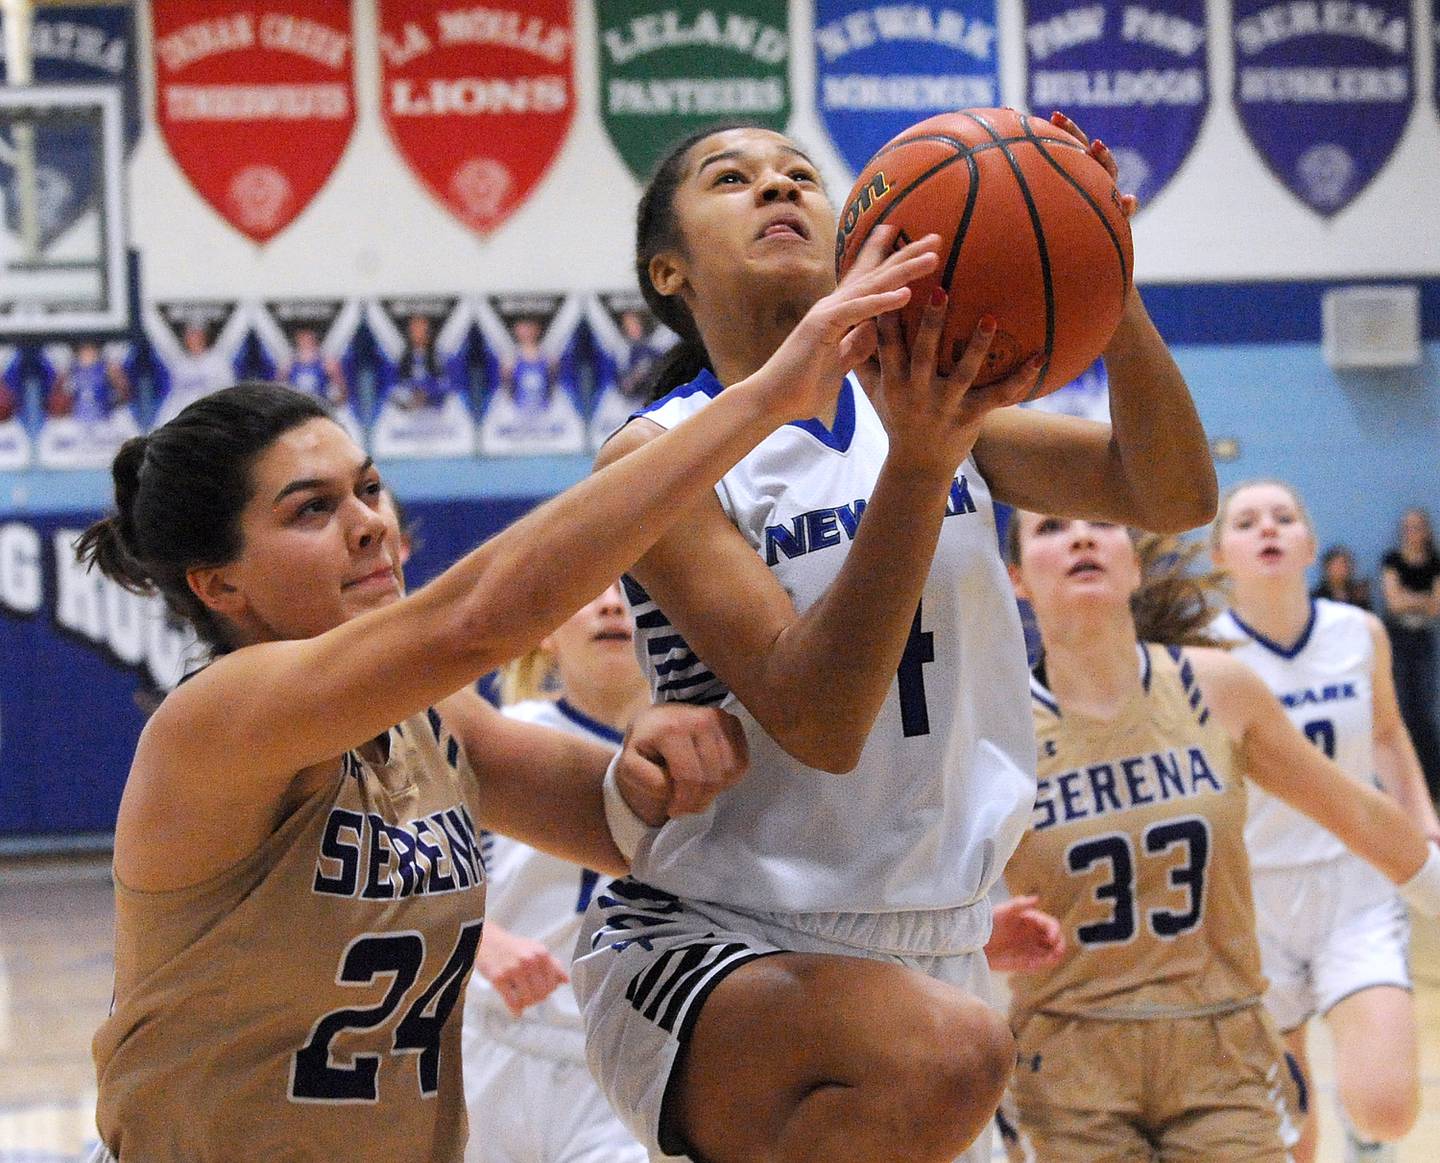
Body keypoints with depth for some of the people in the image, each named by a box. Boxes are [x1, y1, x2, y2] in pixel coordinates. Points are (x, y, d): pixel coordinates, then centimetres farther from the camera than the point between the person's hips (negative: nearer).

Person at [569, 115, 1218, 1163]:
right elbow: (817, 722, -23)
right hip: (708, 950, -6)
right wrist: (919, 462, -33)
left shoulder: (926, 401, 6)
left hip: (931, 948, 7)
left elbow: (1174, 497, -6)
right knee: (946, 1055, -35)